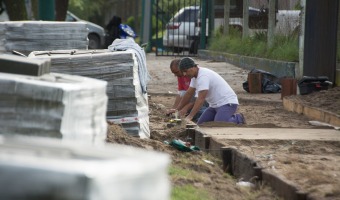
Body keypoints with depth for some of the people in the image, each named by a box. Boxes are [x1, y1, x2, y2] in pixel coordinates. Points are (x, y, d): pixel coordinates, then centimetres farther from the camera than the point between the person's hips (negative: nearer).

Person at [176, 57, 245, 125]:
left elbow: (201, 98, -30)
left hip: (227, 103, -10)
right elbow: (188, 94, 17)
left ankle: (238, 119, -2)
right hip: (215, 105, 10)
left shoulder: (203, 76, -24)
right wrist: (177, 109, 16)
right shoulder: (195, 76, 8)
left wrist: (189, 117, -33)